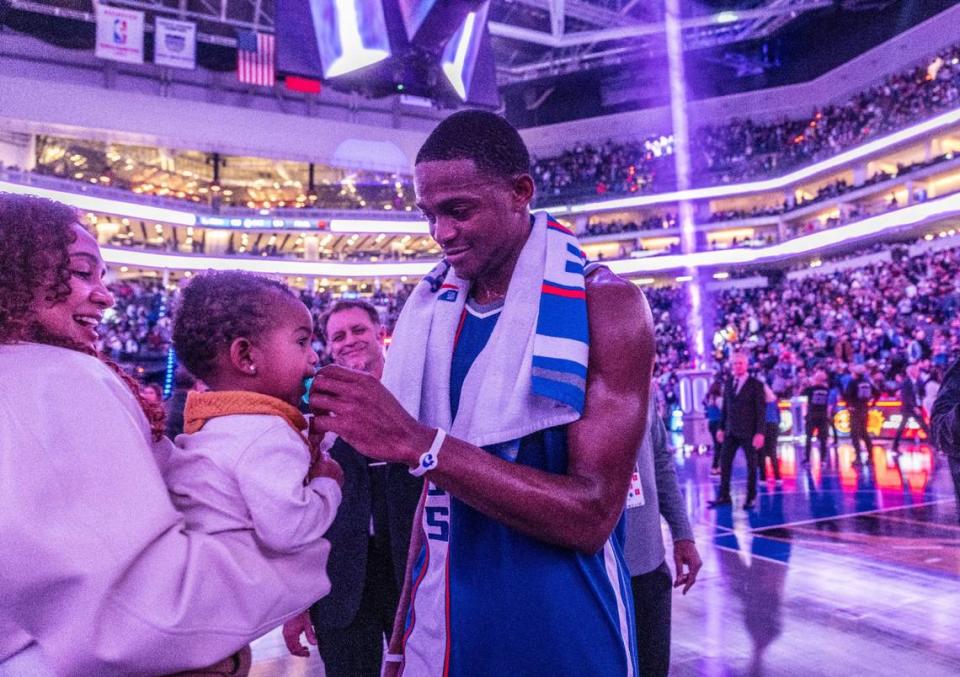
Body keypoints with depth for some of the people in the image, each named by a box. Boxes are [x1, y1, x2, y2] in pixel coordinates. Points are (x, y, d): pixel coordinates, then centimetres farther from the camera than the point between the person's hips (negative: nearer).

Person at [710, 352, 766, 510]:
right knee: (724, 463, 2)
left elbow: (761, 410, -9)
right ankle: (724, 496, 8)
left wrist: (760, 433, -15)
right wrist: (722, 428, 9)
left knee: (751, 465, 6)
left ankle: (751, 497, 16)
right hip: (731, 431, 5)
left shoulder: (756, 384, -7)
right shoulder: (728, 383, 8)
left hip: (749, 432, -4)